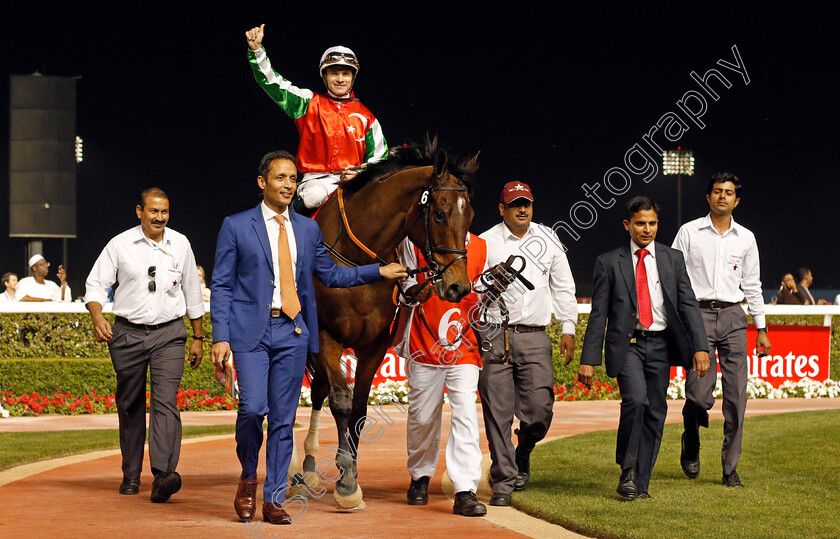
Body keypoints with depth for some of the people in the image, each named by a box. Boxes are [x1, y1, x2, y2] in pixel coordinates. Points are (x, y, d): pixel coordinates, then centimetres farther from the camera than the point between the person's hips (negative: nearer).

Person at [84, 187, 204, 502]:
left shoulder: (180, 245, 7)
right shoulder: (120, 245, 0)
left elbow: (192, 295, 15)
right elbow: (95, 285, 1)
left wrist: (198, 338, 15)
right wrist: (97, 317, -18)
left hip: (169, 333, 0)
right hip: (128, 333, 0)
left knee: (165, 401, -16)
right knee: (130, 405, 8)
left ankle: (163, 475, -26)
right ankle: (131, 476, 22)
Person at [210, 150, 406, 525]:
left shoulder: (308, 229, 13)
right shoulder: (236, 226, 3)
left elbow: (330, 274, 19)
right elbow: (222, 285, 1)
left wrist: (379, 272, 11)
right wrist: (220, 337, -8)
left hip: (293, 331, 3)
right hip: (251, 331, -3)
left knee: (283, 419, 3)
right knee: (253, 407, -16)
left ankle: (274, 500, 10)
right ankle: (248, 478, 11)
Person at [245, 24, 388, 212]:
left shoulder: (365, 116, 13)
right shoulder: (310, 103, 9)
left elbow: (379, 157, 16)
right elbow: (273, 84, 3)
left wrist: (360, 173, -4)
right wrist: (256, 50, -9)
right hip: (316, 179, -1)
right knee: (314, 196, -34)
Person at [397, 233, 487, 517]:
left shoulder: (480, 247, 9)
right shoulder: (414, 243, 2)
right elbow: (406, 293, 4)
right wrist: (418, 291, -18)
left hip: (465, 348, 1)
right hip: (424, 345, -1)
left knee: (466, 413, -11)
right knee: (423, 416, 7)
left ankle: (465, 492, -13)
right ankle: (420, 477, 30)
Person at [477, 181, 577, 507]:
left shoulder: (548, 240, 13)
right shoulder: (485, 243, 4)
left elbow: (563, 287, 19)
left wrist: (568, 328, 13)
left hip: (535, 337, 2)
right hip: (494, 337, -2)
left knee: (539, 410, -6)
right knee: (498, 413, -3)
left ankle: (522, 455, 25)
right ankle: (503, 482, 6)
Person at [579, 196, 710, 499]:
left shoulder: (673, 259, 10)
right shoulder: (609, 263, 3)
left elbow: (688, 304, 5)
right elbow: (598, 314, 2)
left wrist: (700, 347, -7)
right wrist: (588, 359, -4)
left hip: (660, 345, 3)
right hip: (627, 344, -3)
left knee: (655, 412, 2)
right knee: (636, 399, -23)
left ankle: (641, 483, 13)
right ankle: (627, 472, -6)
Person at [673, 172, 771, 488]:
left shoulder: (745, 238, 12)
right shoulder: (689, 232, 5)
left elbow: (752, 285, 17)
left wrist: (761, 329, 14)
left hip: (733, 317, 3)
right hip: (698, 314, -2)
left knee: (736, 396, -3)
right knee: (699, 395, -12)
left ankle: (730, 468, 6)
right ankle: (691, 444, 19)